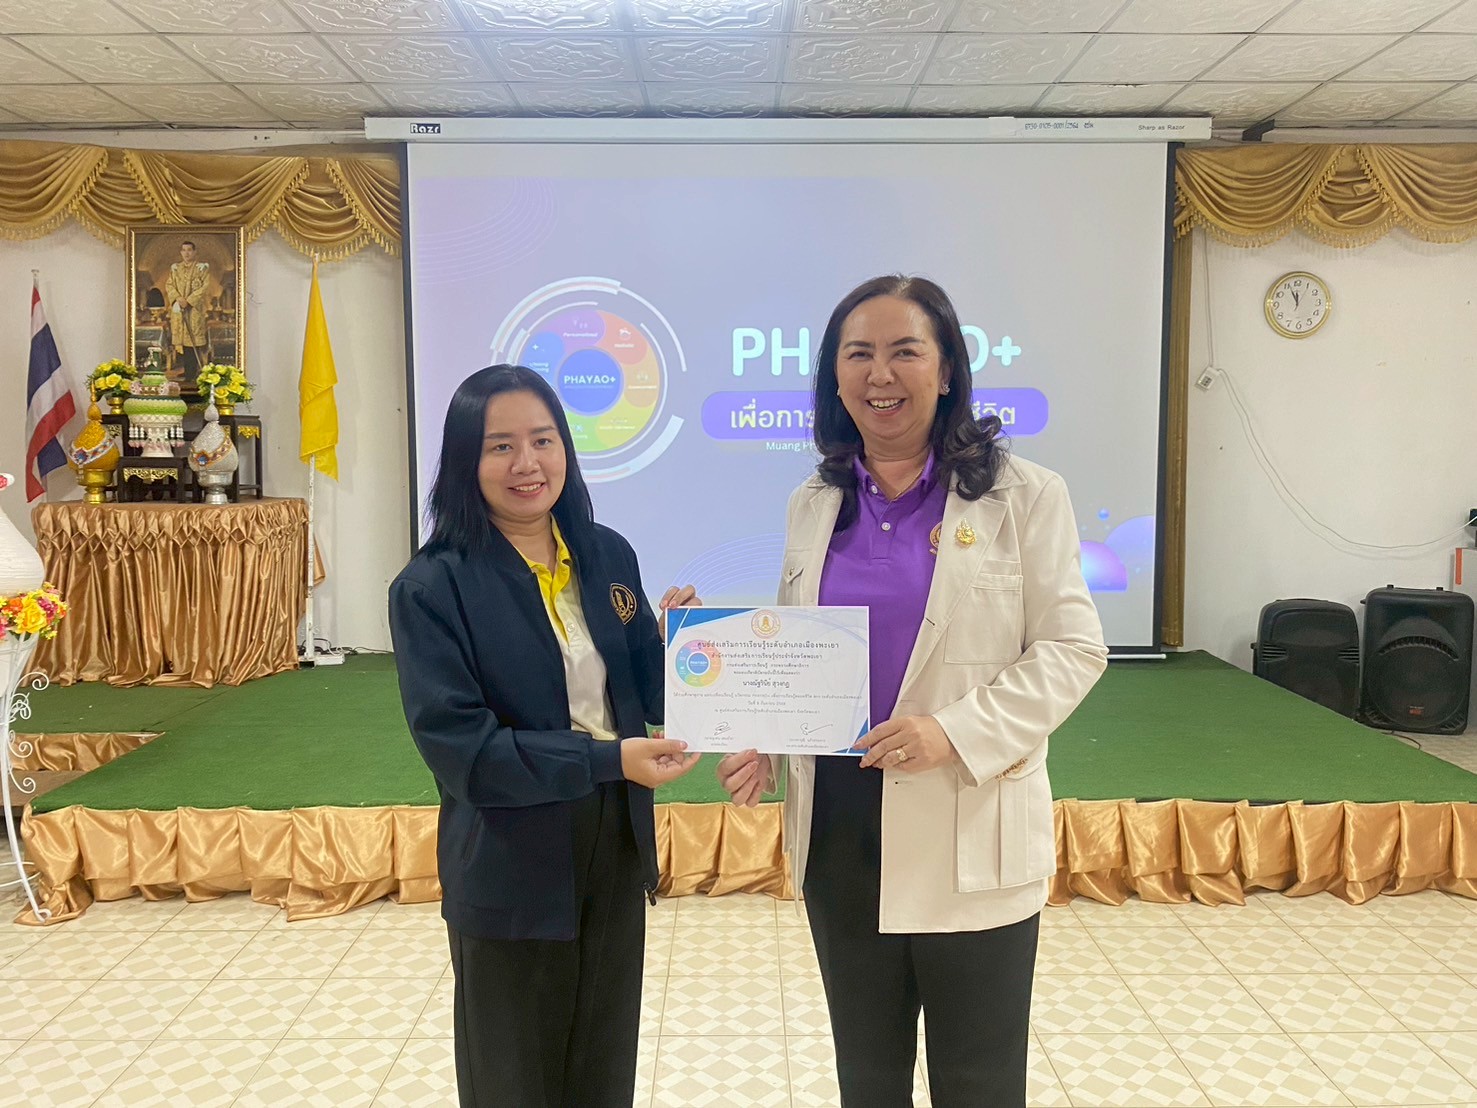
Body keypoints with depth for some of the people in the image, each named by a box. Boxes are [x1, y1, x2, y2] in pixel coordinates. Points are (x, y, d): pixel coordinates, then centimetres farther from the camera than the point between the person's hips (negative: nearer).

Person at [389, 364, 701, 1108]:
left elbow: (650, 696, 4)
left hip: (616, 854, 4)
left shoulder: (608, 555, 0)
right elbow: (459, 748, -21)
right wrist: (608, 759, -27)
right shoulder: (432, 587, -15)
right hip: (510, 878, -4)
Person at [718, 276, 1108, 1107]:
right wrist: (764, 744, -6)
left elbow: (1073, 647, -8)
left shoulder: (1024, 495, -6)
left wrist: (956, 732, -22)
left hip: (968, 832, -4)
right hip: (839, 828, 4)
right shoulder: (813, 505, 7)